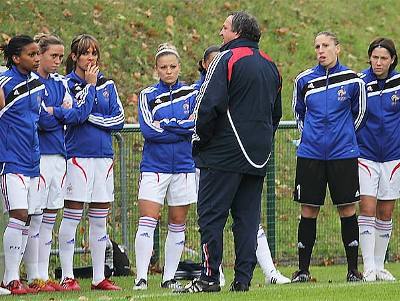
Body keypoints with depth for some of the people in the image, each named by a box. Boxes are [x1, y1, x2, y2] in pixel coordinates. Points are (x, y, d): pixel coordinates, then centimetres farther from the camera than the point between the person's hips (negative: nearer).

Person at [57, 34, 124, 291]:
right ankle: (68, 277, -1)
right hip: (78, 154, -5)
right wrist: (89, 85, -11)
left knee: (100, 219, 7)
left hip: (104, 154, 5)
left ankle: (99, 277, 12)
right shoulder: (67, 84, -1)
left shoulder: (107, 84, 13)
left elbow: (119, 119, 6)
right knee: (72, 217, -4)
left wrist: (94, 119, -8)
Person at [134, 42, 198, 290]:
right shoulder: (148, 95, 2)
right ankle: (141, 277, -12)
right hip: (154, 166, -2)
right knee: (147, 222, -11)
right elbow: (148, 130, -11)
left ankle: (169, 277, 13)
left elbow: (196, 125, -7)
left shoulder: (191, 93, 6)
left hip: (183, 167, 2)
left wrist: (165, 125, -12)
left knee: (178, 224, 6)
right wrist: (182, 127, -11)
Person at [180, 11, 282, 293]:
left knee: (211, 215, -3)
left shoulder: (227, 59, -10)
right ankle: (243, 278, 5)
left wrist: (199, 141, -5)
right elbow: (277, 112, 22)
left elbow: (209, 105, -16)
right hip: (258, 158, 7)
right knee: (248, 216, 8)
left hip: (224, 153, -7)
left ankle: (210, 277, -6)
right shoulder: (270, 66, 14)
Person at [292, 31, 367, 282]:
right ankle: (303, 269, 10)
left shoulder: (352, 80, -2)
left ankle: (353, 269, 8)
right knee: (308, 211, 3)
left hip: (343, 154, -1)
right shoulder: (304, 80, 3)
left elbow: (359, 113, 11)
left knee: (347, 209, 0)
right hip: (310, 155, 1)